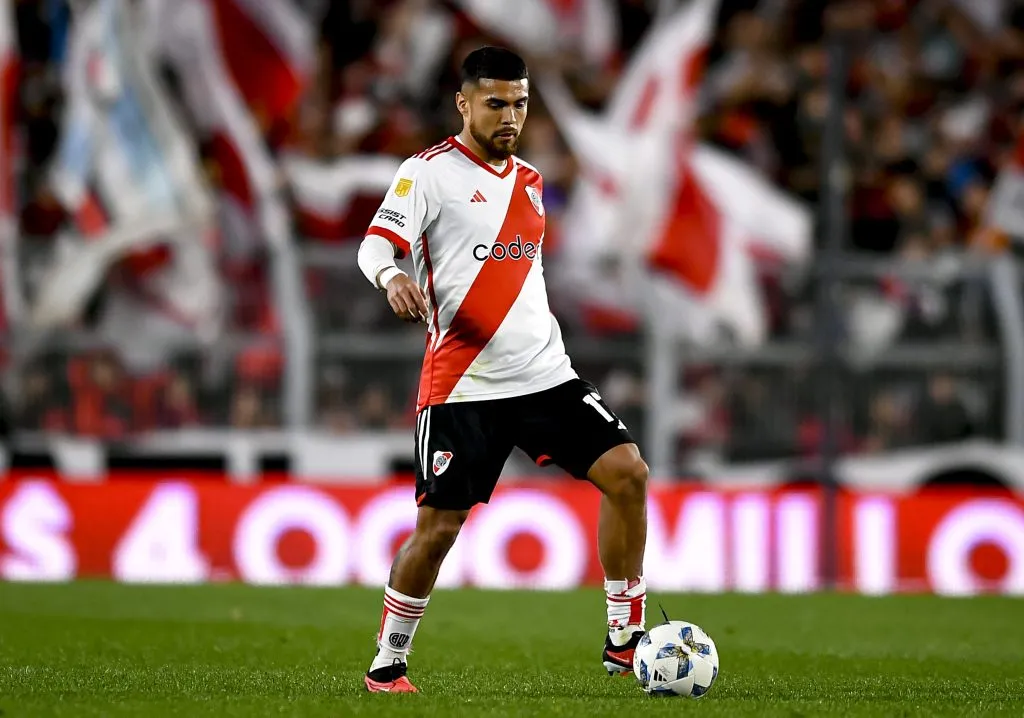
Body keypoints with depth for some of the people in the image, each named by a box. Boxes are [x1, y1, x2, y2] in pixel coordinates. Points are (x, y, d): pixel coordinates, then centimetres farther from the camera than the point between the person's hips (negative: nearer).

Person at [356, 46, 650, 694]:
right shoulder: (429, 171, -4)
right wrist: (392, 276, -36)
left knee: (627, 472, -9)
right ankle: (388, 665, 13)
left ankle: (625, 639, -1)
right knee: (438, 527, -6)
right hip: (463, 386, -6)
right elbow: (376, 244, -15)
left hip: (546, 374, 6)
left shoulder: (530, 182, 16)